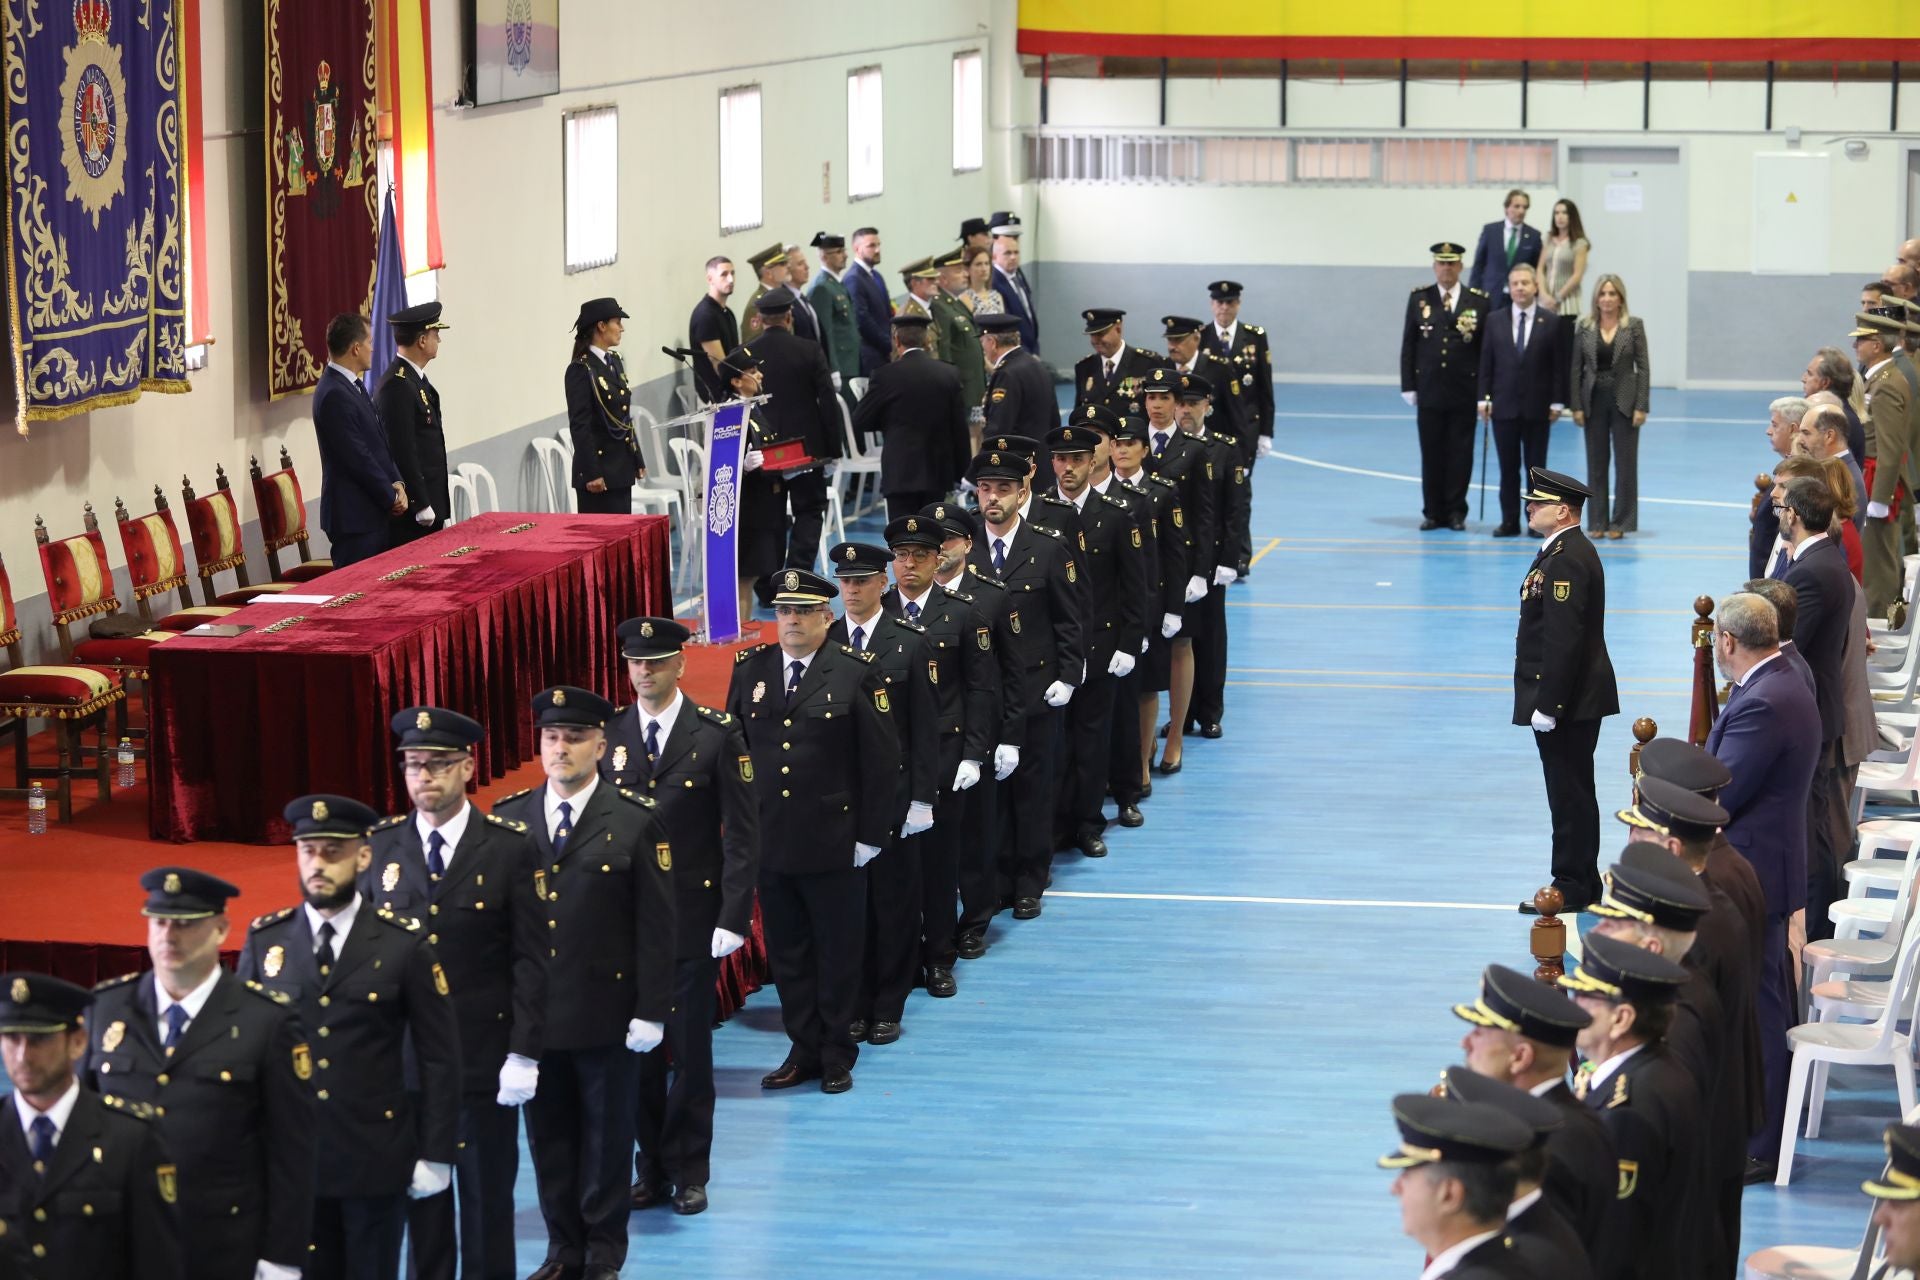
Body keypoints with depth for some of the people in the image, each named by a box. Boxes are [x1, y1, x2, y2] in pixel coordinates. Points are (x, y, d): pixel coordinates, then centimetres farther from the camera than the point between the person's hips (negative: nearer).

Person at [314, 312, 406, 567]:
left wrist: (396, 483, 3)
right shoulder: (334, 395, -19)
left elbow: (379, 441, 17)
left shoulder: (353, 385, 13)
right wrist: (391, 497, -9)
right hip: (354, 517, -10)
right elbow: (357, 458, -19)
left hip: (373, 512, 10)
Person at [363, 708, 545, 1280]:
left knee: (488, 1194, 7)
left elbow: (531, 959, -4)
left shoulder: (509, 847, -4)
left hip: (485, 1058, -2)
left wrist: (523, 1054, -10)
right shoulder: (380, 846, 2)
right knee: (418, 1193, 9)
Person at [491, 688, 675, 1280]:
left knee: (607, 1136, 8)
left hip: (607, 1013, -3)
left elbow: (656, 926, -5)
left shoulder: (636, 821, -5)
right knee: (548, 1135, 10)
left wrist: (651, 1011, -9)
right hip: (531, 1010, 3)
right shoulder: (508, 820, 3)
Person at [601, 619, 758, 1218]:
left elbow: (741, 833, -4)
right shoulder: (607, 736, 3)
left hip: (693, 918, -2)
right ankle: (651, 1166, 19)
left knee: (690, 1049, 5)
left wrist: (734, 918, -10)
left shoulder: (717, 735, -5)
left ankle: (688, 1172, 16)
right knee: (636, 1049, 7)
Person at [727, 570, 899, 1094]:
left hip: (833, 845, -3)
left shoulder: (855, 673, -6)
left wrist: (870, 833, -7)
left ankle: (836, 1054, 20)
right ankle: (803, 1050, 22)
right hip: (768, 843, 3)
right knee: (786, 952, 11)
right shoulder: (750, 670, 4)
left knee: (837, 951, 7)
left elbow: (880, 759, -5)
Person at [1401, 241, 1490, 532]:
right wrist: (1408, 387, 0)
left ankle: (1456, 512, 11)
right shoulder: (1419, 299, 5)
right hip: (1429, 391, 1)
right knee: (1431, 454, 5)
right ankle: (1433, 512, 12)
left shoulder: (1479, 302, 1)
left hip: (1463, 394, -1)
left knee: (1459, 454, 3)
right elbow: (1408, 346, 6)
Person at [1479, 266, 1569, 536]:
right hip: (1504, 406, 1)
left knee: (1536, 468, 4)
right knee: (1508, 468, 4)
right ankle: (1509, 522, 8)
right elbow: (1486, 362, 5)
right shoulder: (1495, 320, 5)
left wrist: (1557, 402, -6)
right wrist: (1484, 398, -2)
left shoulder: (1552, 322, 0)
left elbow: (1559, 366, -1)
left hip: (1538, 408, -1)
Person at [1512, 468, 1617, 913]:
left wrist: (1547, 704, -23)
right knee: (1573, 794, 15)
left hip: (1568, 702, -11)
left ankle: (1572, 887, 4)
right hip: (1577, 699, 11)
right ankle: (1581, 883, 22)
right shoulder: (1566, 552, 13)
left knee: (1570, 796, -3)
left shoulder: (1567, 560, -20)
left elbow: (1563, 638, -24)